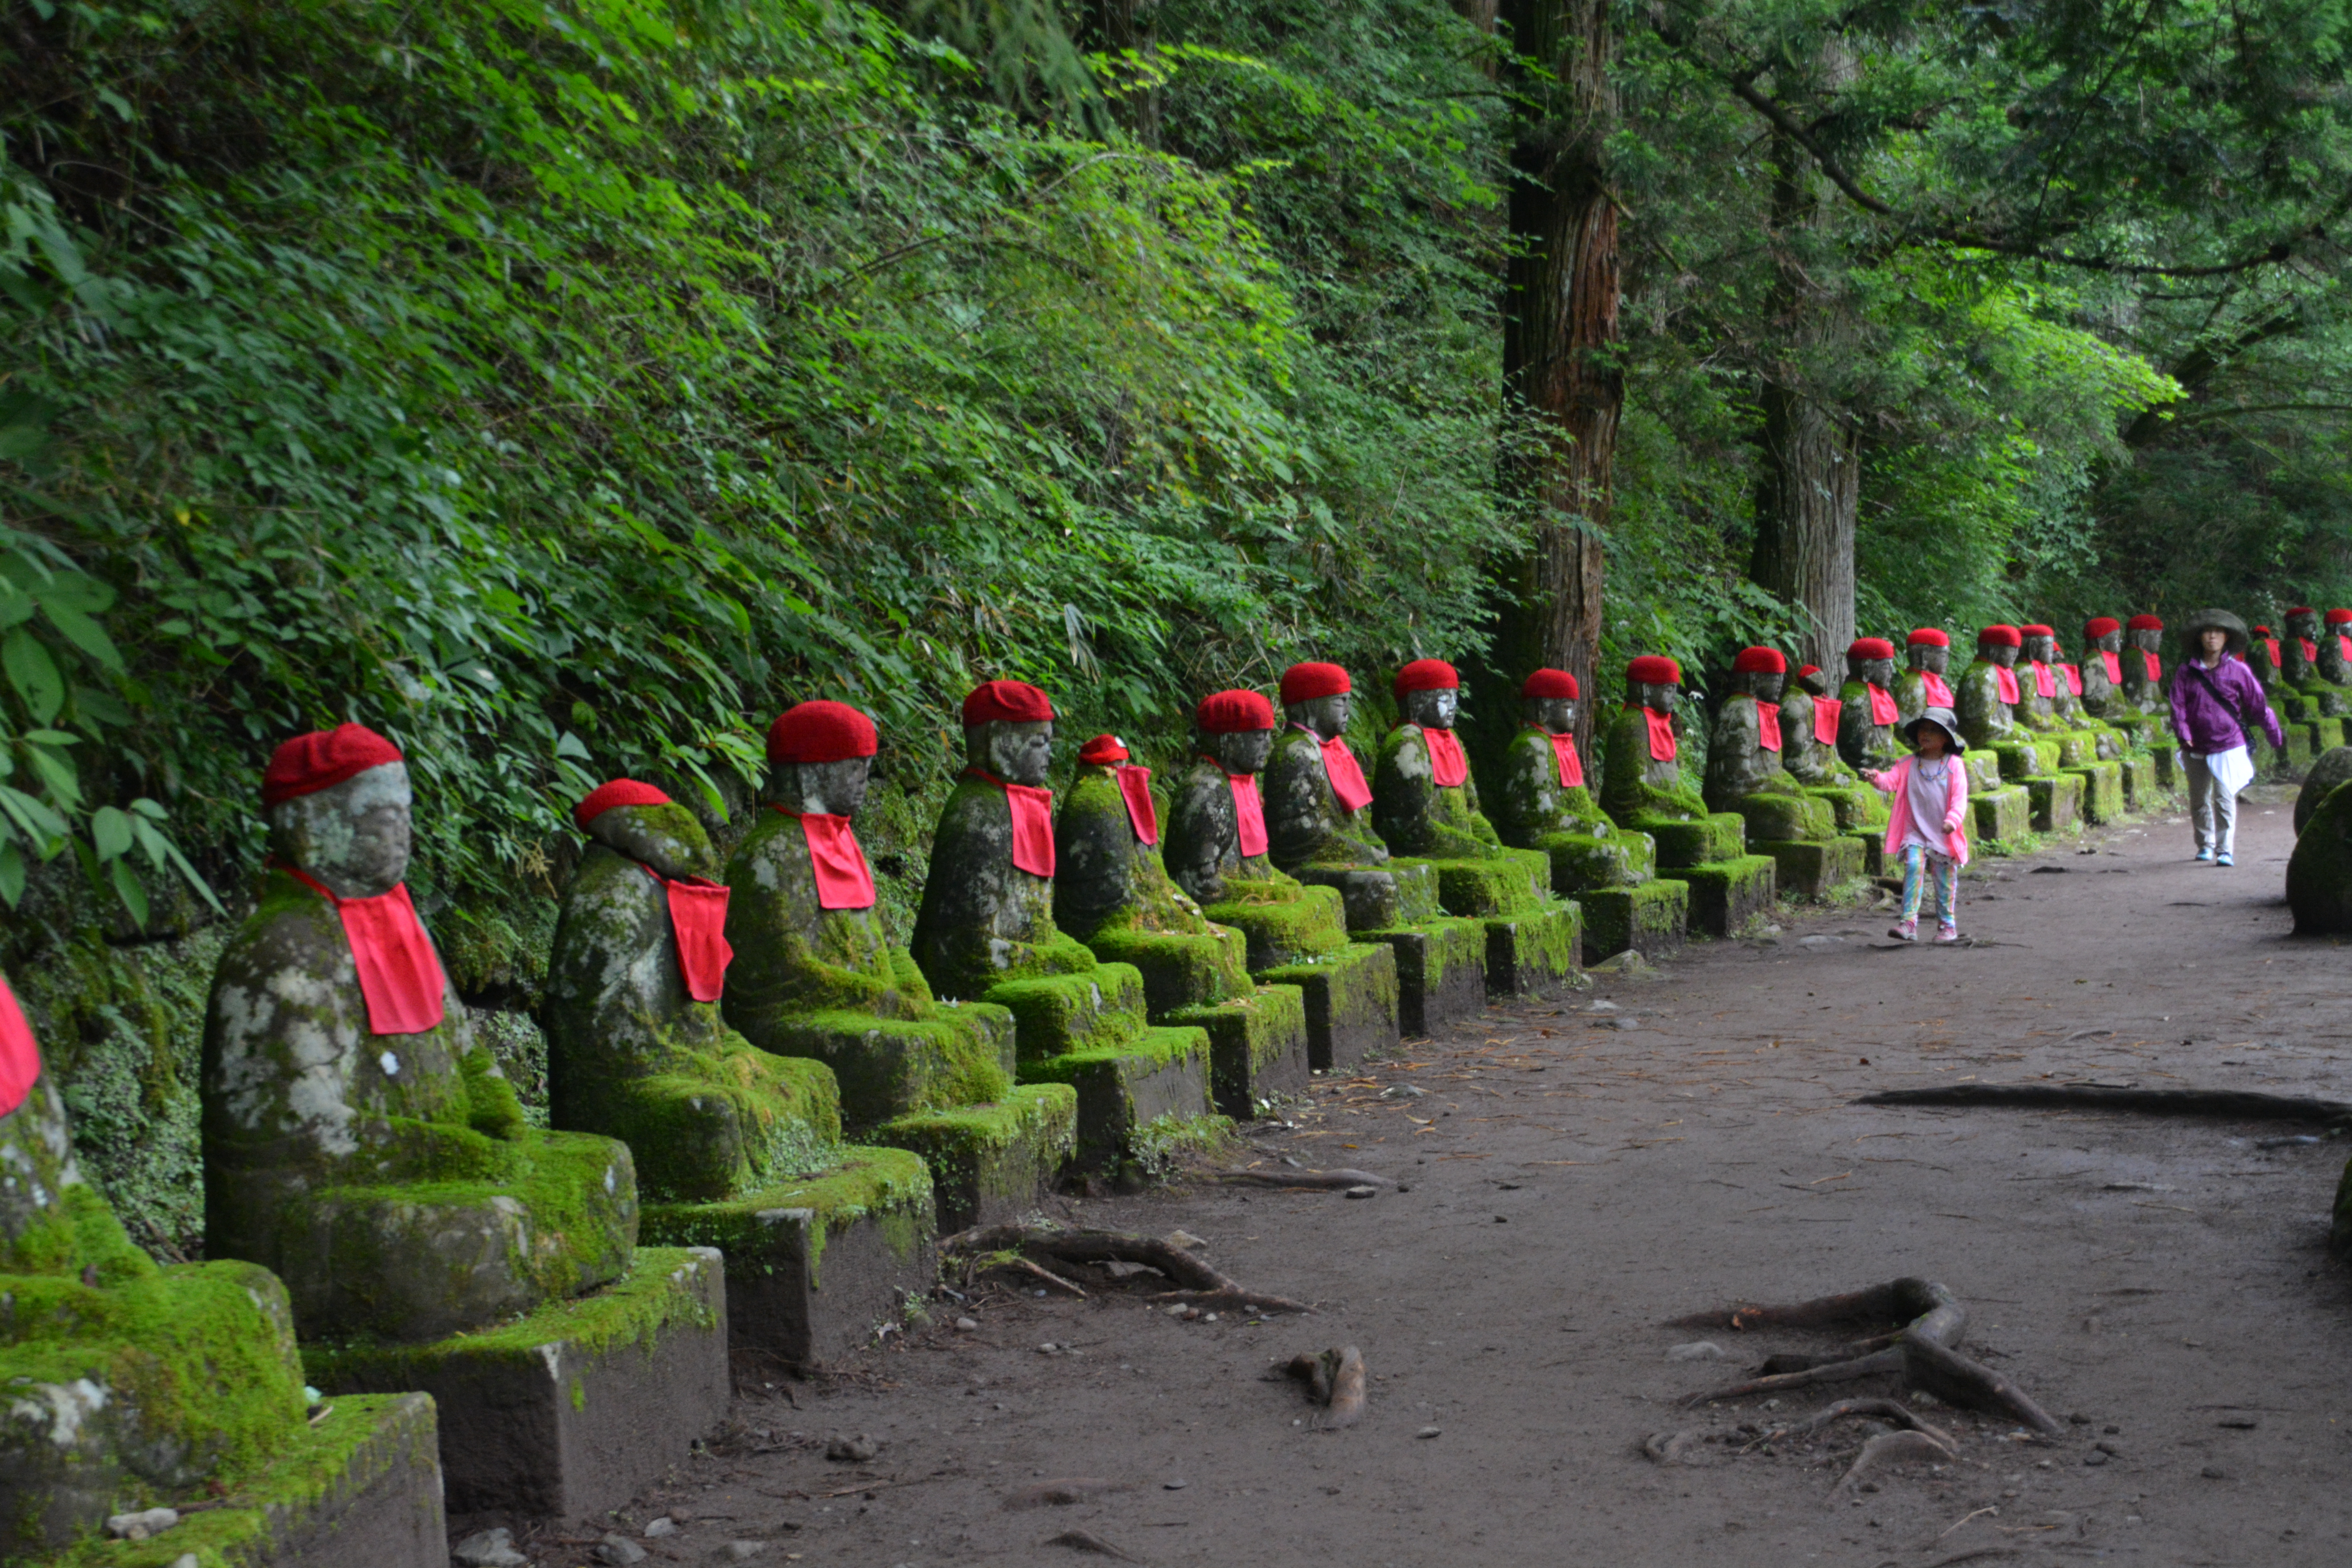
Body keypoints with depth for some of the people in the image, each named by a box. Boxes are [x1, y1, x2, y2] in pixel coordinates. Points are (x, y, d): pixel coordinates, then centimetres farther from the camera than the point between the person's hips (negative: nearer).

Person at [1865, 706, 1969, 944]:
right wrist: (1877, 779, -31)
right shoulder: (1909, 764, 5)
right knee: (1914, 867, -18)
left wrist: (1953, 820, -23)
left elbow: (1960, 797, -7)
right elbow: (1892, 780, -8)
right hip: (1915, 832, 0)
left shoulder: (1954, 765, 0)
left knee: (1946, 879, 7)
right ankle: (1909, 923, -22)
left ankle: (1948, 925, 24)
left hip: (1944, 835, 0)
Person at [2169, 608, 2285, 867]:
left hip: (2228, 746, -3)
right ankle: (2206, 845, 33)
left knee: (2224, 797, -14)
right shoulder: (2187, 671, 2)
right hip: (2197, 748, 3)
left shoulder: (2238, 671, -1)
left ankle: (2225, 850, -10)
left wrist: (2277, 738, 7)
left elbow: (2258, 706, 4)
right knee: (2199, 800, 14)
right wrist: (2183, 735, -17)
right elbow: (2178, 706, -2)